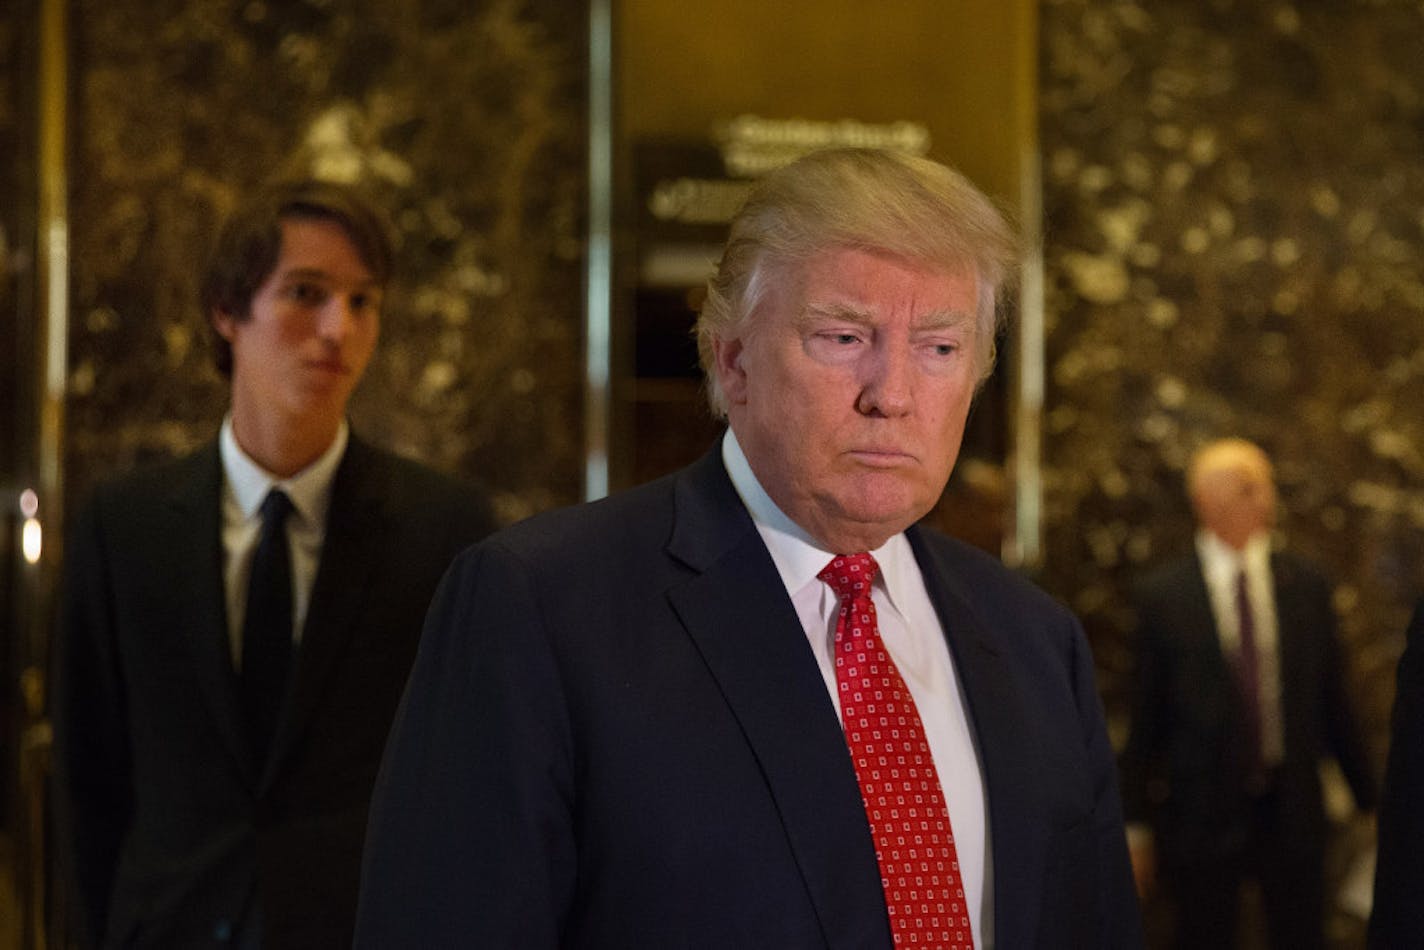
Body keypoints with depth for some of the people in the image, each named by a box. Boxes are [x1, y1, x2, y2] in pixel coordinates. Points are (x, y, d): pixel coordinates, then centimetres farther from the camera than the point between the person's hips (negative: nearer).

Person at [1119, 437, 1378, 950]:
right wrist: (1136, 821, 0)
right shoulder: (1162, 594, -3)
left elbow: (1332, 701, 8)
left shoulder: (1306, 585, 4)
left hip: (1291, 806, 2)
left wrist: (1369, 797, 9)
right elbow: (1146, 715, -1)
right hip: (1203, 808, -2)